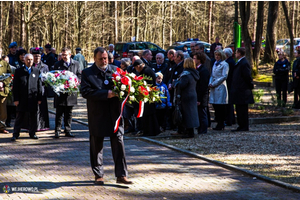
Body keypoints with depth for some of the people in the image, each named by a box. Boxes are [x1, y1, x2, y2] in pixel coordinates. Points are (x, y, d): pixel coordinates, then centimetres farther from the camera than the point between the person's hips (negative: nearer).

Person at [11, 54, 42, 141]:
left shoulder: (37, 71, 9)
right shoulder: (18, 71, 5)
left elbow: (39, 85, 9)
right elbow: (15, 86, 2)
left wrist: (39, 98, 2)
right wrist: (16, 99, -5)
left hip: (33, 98, 2)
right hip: (22, 98, -2)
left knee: (33, 116, 6)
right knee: (20, 117, 1)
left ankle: (32, 133, 18)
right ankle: (15, 134, 7)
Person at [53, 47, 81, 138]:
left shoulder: (76, 64, 6)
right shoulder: (58, 64, 2)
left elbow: (79, 75, 9)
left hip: (71, 92, 2)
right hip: (60, 92, -2)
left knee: (69, 113, 9)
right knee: (59, 113, 0)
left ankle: (68, 130, 16)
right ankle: (57, 131, 5)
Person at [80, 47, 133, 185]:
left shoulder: (115, 70, 9)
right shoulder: (87, 73, -1)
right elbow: (85, 91, -14)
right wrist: (106, 94, -21)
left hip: (114, 114, 2)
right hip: (97, 115, -2)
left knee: (118, 144, 0)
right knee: (96, 146, 8)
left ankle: (121, 175, 5)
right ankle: (98, 175, 20)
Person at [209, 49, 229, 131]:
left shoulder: (224, 64, -5)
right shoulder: (215, 64, 18)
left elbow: (224, 76, -12)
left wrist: (214, 84, -13)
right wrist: (210, 83, 3)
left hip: (221, 87, -7)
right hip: (214, 87, 7)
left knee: (220, 107, -5)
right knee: (215, 105, 6)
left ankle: (221, 125, 0)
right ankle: (219, 123, 13)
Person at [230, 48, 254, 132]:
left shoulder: (244, 63, -16)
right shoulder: (239, 63, 16)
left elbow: (248, 77, -17)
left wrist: (250, 86, -8)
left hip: (242, 92, -10)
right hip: (238, 91, 10)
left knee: (243, 110, -5)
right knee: (239, 110, 13)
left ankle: (244, 127, -1)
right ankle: (241, 126, 19)